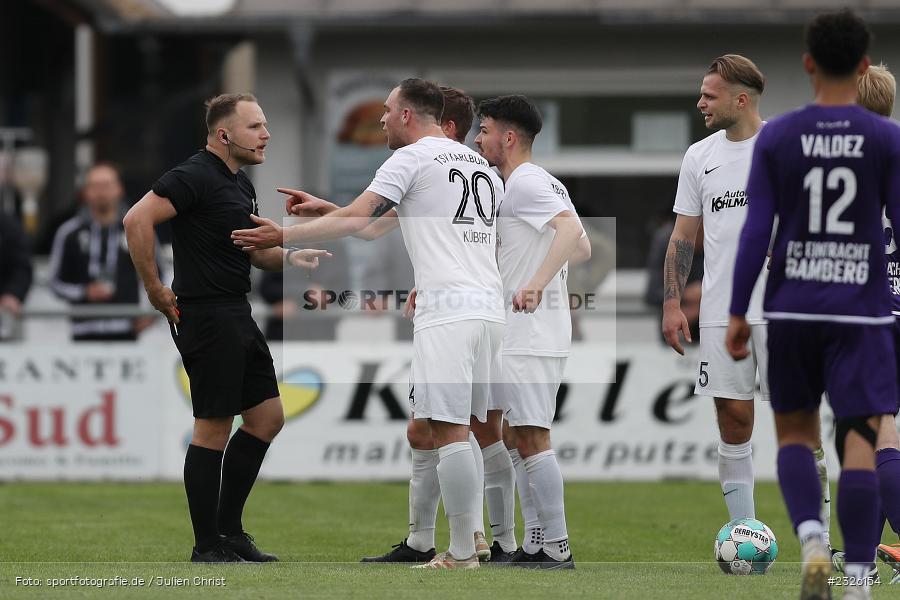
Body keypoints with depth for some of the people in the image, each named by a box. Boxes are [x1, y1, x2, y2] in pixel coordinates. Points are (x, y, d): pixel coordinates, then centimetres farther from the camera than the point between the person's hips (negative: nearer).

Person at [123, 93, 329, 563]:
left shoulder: (240, 184, 16)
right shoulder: (196, 176, -14)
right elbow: (137, 219, -25)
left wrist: (290, 257, 7)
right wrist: (155, 289, -21)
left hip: (237, 315, 10)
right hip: (206, 317, -10)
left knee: (267, 418, 12)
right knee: (213, 430, -5)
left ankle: (228, 528, 19)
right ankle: (208, 547, 1)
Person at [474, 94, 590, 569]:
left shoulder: (524, 183, -12)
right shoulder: (544, 183, 18)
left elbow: (570, 228, -28)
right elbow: (581, 247, 22)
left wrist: (536, 283, -39)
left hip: (529, 336, -11)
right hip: (528, 333, 11)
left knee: (531, 437, -11)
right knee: (519, 438, 13)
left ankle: (557, 548, -11)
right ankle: (536, 545, 14)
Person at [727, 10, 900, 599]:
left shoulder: (776, 138, -1)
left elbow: (756, 231, -3)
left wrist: (738, 314, 2)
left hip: (791, 310, 1)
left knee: (795, 432, 16)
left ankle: (811, 539, -7)